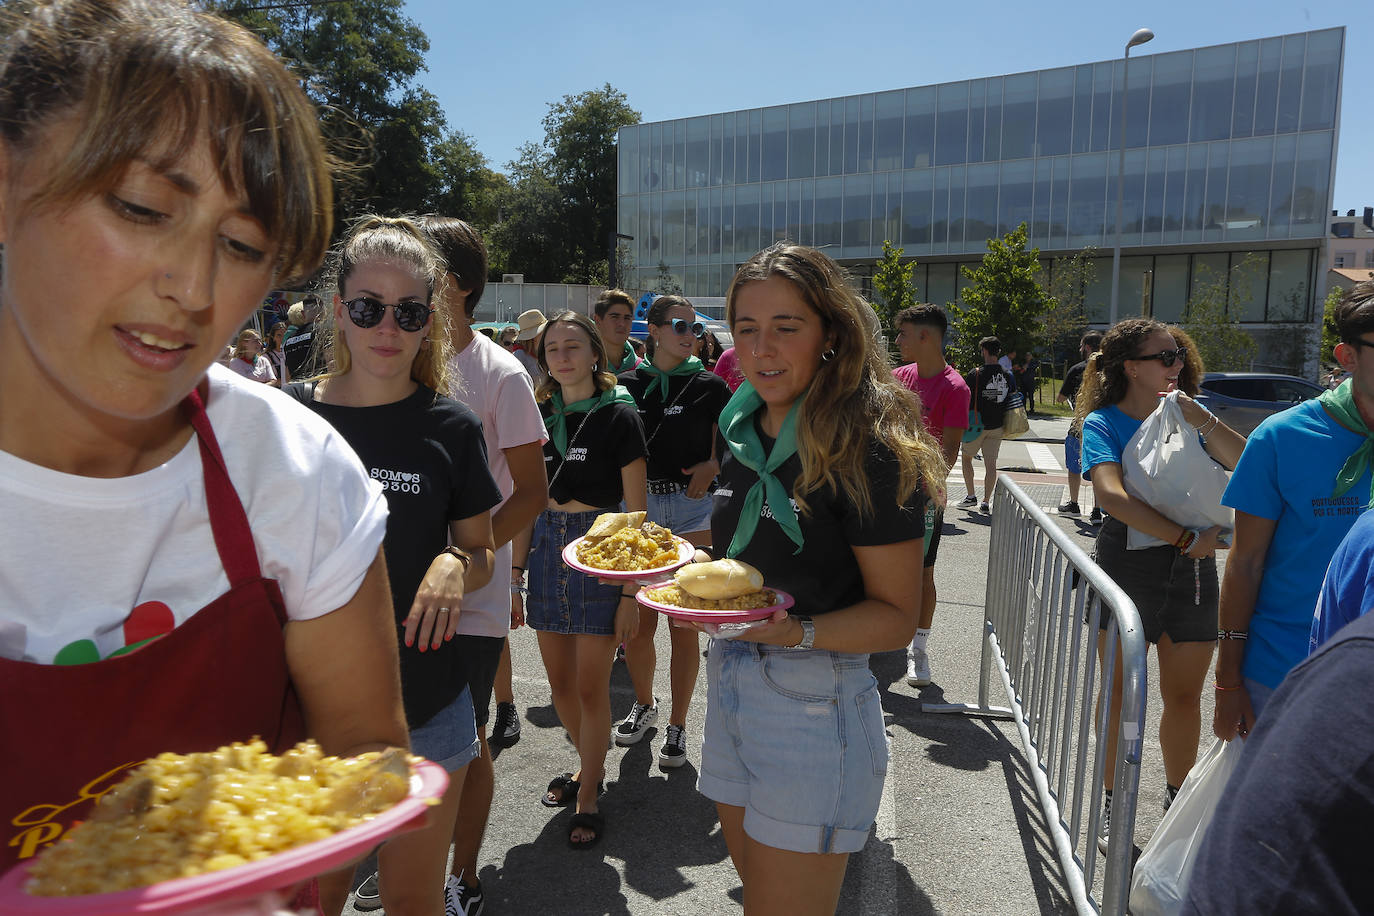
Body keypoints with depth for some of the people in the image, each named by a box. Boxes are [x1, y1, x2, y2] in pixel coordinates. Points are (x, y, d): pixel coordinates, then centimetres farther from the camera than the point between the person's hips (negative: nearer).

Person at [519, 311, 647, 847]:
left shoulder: (618, 416, -7)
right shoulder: (539, 416, 7)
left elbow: (635, 512, -7)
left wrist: (630, 592, -11)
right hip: (546, 548, 5)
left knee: (591, 687, 2)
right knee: (560, 682, 14)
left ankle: (587, 798, 21)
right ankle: (591, 765, 38)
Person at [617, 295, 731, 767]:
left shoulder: (709, 387, 3)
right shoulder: (629, 385, 6)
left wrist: (712, 467, -13)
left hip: (692, 508, -1)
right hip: (637, 503, 2)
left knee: (684, 624, 1)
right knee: (636, 620, 6)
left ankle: (677, 725, 18)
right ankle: (644, 704, 33)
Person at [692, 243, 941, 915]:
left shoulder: (866, 451, -17)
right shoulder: (745, 433, 6)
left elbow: (897, 616, -14)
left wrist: (798, 633, -30)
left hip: (813, 705, -7)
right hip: (728, 685, 8)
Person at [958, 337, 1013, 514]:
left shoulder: (976, 374, -13)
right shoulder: (1008, 376, 2)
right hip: (997, 426, 4)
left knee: (966, 458, 14)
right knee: (991, 463, 5)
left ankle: (971, 496, 13)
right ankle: (985, 501, 4)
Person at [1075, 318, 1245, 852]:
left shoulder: (1189, 417, 8)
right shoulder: (1103, 422, -5)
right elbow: (1112, 494, -20)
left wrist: (1201, 419, -16)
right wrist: (1187, 537, -19)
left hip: (1193, 568, 4)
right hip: (1127, 563, -3)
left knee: (1185, 695, 10)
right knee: (1120, 690, 5)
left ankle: (1178, 800, 29)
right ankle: (1113, 804, 21)